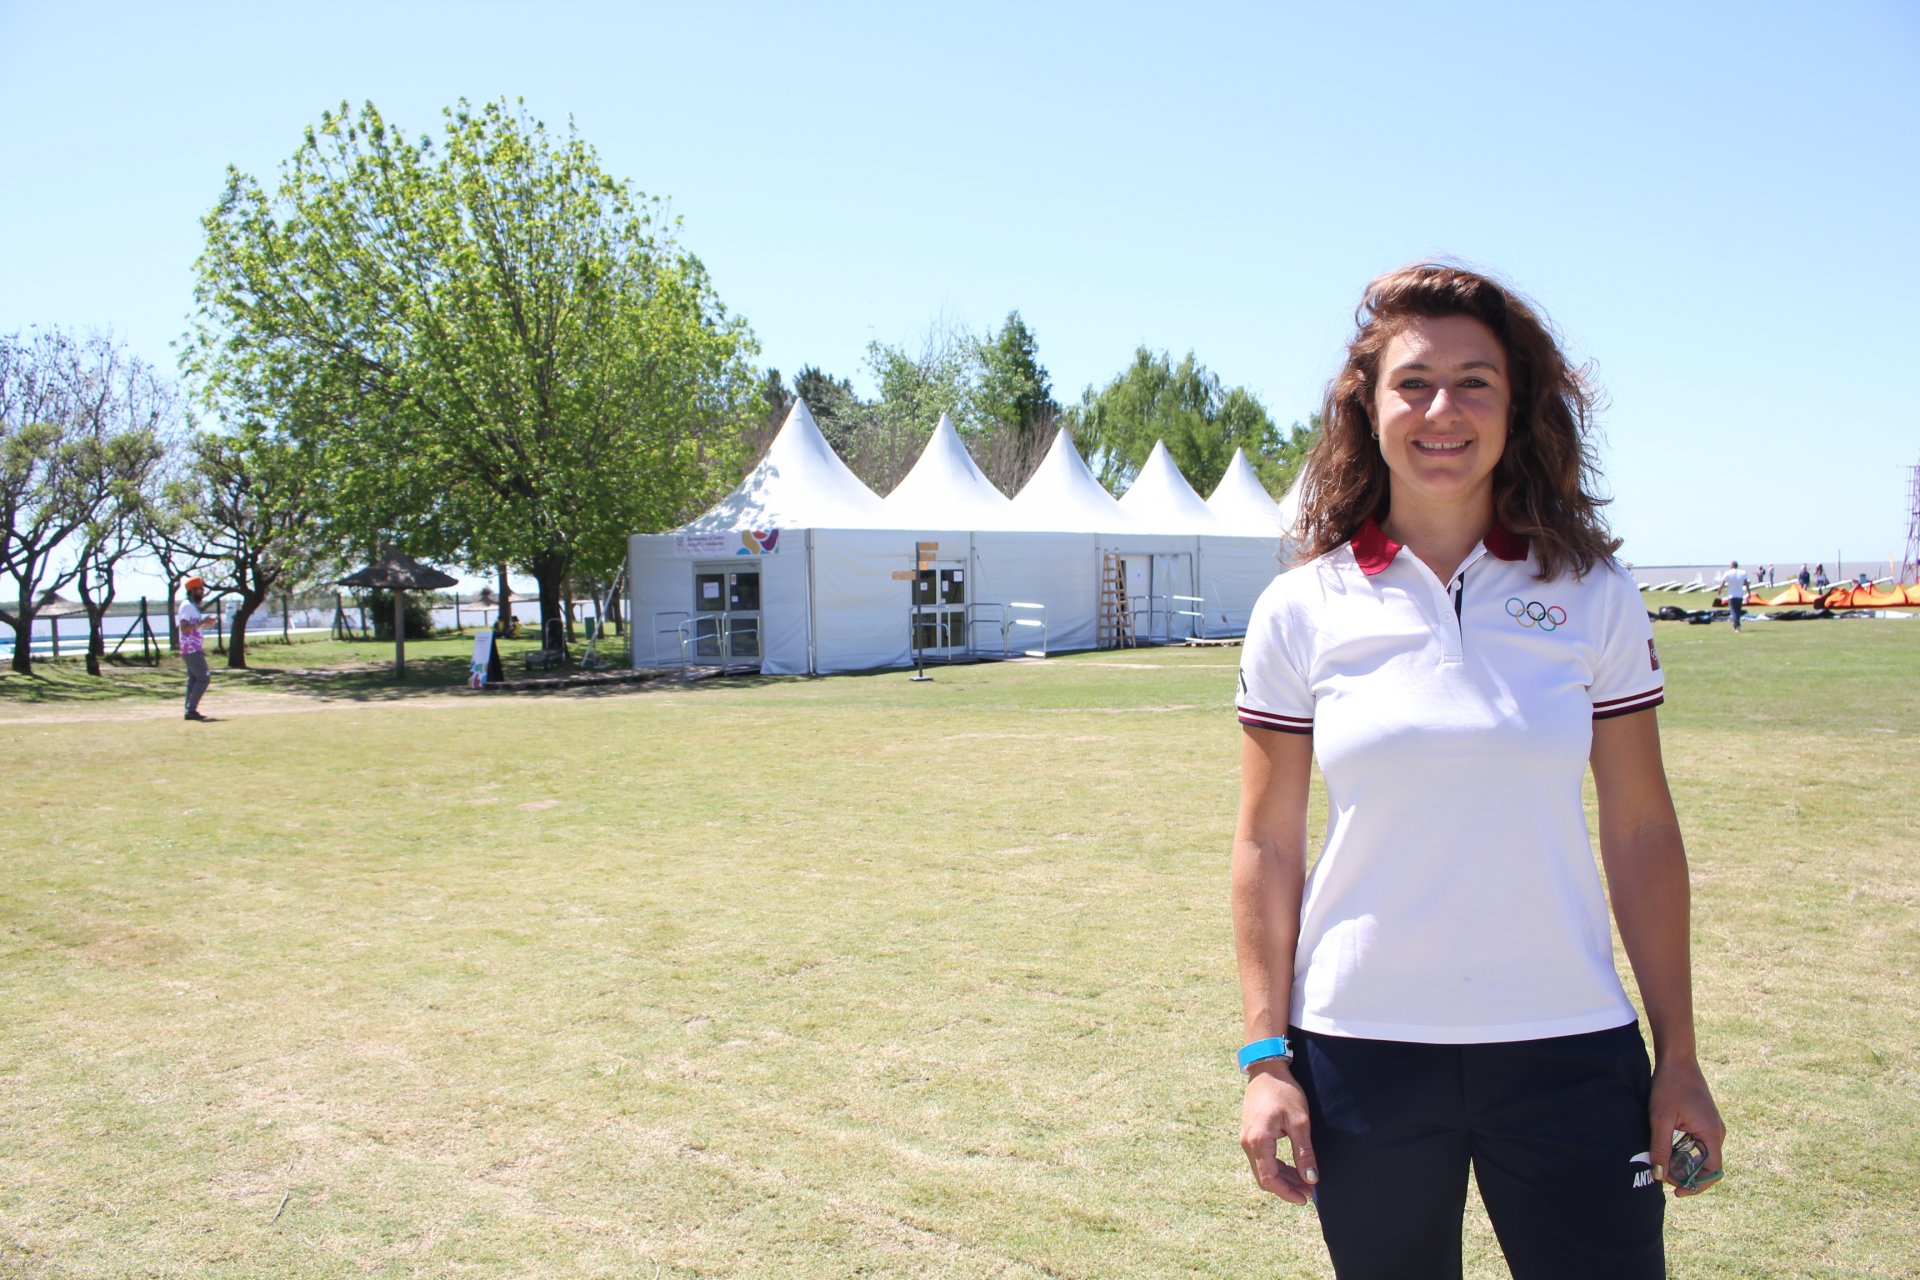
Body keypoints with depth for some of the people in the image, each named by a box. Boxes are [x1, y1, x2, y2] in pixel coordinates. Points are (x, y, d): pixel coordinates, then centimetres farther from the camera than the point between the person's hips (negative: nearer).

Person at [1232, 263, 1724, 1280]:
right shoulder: (1301, 611, -2)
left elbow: (1640, 833, 3)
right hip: (1363, 1051, 0)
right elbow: (1267, 845, 0)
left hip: (1569, 1052, 1)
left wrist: (1678, 1060, 4)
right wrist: (1266, 1056, -2)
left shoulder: (1593, 596, 0)